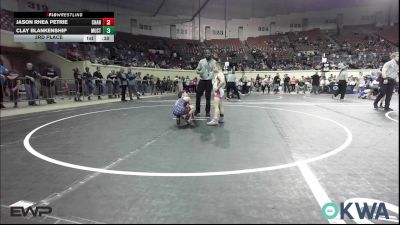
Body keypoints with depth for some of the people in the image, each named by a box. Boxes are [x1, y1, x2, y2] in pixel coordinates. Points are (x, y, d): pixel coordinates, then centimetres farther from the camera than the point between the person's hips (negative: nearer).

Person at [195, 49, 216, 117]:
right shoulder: (201, 61, 8)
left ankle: (207, 112, 14)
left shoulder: (214, 62, 4)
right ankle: (197, 111, 14)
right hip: (202, 80, 2)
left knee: (208, 97, 5)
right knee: (198, 95, 2)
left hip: (209, 81, -1)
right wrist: (199, 72, -12)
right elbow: (197, 69, 12)